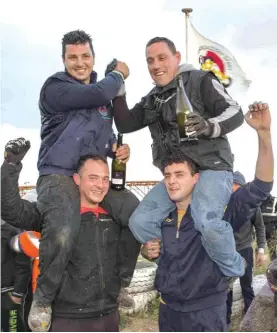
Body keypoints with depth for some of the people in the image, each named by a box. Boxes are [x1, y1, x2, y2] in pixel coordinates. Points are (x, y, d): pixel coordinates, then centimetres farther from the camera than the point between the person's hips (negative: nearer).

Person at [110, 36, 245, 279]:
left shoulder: (200, 80, -3)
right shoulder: (152, 100, 19)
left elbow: (235, 113, -9)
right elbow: (125, 124, 14)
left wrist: (210, 127, -29)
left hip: (211, 168, -7)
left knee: (206, 222, -32)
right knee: (140, 221, -4)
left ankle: (235, 273, -6)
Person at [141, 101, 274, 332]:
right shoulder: (162, 216, 1)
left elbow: (261, 187, -25)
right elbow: (153, 252, 18)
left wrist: (264, 132, -34)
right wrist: (147, 251, -6)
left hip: (206, 312, -4)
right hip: (168, 309, 5)